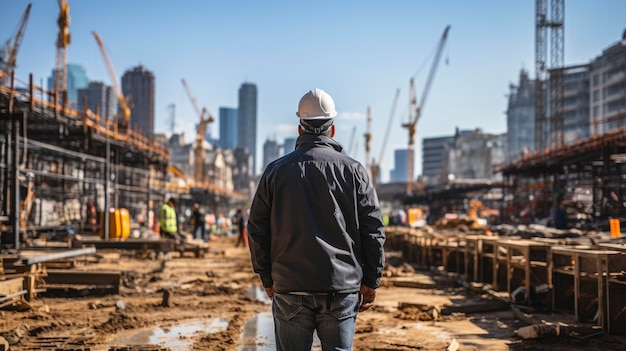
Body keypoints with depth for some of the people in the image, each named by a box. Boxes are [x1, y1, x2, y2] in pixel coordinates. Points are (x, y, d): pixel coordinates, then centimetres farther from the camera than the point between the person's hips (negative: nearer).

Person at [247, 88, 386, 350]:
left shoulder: (275, 171, 4)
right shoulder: (353, 171, 1)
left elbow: (257, 230, 6)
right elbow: (373, 231, 0)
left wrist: (267, 278, 15)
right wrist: (370, 282, 7)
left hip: (290, 289, 1)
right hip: (342, 289, 0)